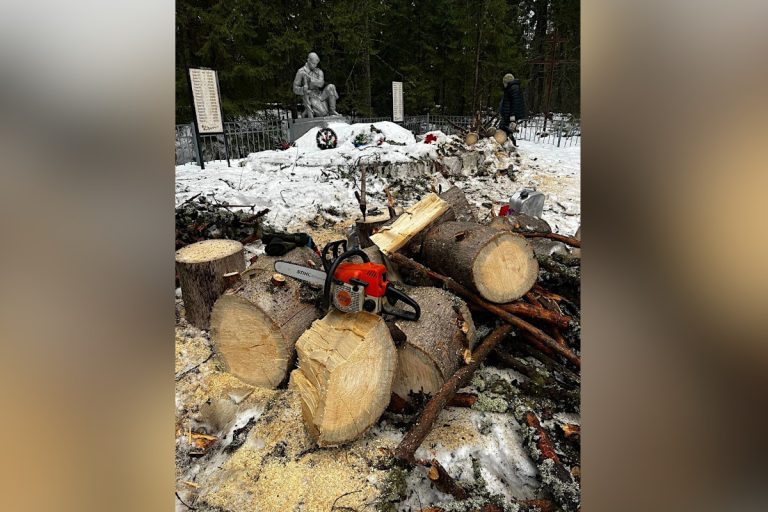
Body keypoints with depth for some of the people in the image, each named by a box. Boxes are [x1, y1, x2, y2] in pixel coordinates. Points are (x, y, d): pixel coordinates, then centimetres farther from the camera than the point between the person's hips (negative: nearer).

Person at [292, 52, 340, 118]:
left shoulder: (319, 71, 9)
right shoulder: (301, 72, -1)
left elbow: (321, 83, -12)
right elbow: (295, 89, -2)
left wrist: (308, 77, -20)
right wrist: (304, 90, -23)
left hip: (320, 96, 5)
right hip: (310, 98, -5)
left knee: (331, 87, -21)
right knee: (324, 113, -29)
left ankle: (332, 111, -14)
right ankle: (307, 111, -2)